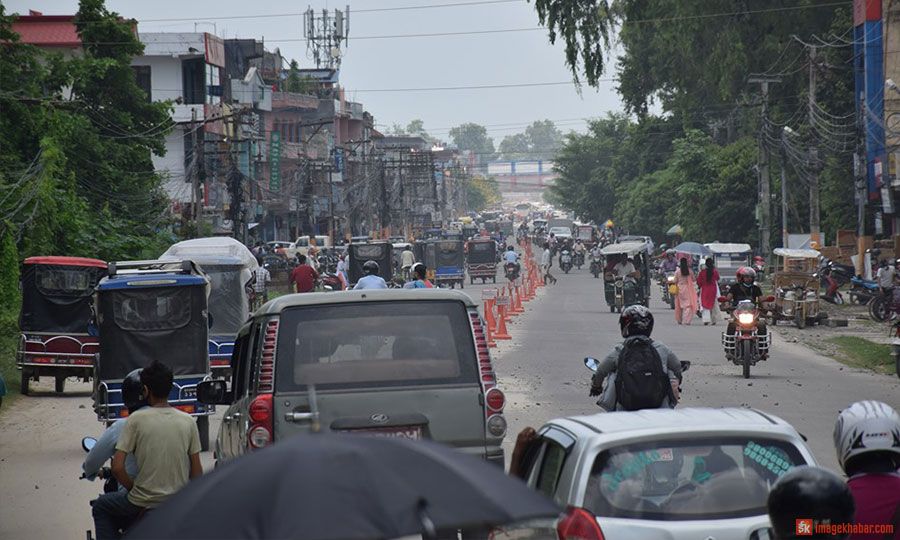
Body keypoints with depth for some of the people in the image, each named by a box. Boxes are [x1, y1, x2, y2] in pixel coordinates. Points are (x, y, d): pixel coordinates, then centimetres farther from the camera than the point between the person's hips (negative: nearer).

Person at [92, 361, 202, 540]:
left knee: (100, 507, 24)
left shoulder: (136, 419, -10)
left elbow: (117, 468, -13)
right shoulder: (188, 421, -1)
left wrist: (133, 490, 4)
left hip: (142, 505, -3)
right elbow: (196, 471, 1)